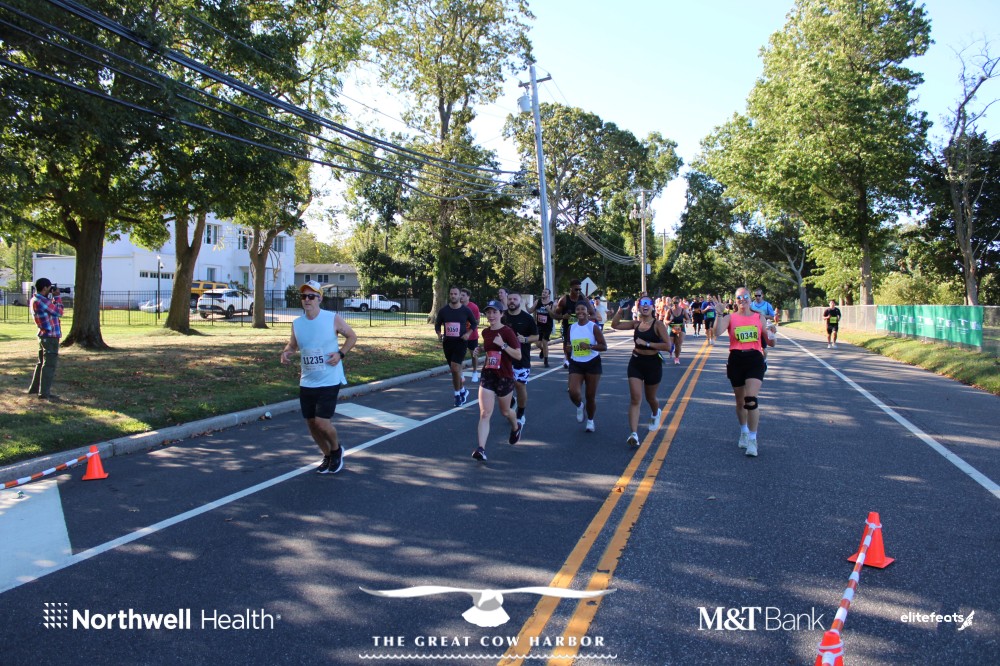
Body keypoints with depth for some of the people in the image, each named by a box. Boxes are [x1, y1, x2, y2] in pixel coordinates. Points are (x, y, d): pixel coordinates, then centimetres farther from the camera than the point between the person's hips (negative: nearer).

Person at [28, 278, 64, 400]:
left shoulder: (34, 300, 11)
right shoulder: (42, 301, -20)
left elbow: (52, 309, 19)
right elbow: (59, 312, -12)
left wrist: (53, 298, 10)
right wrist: (57, 296, -3)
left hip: (44, 335, 10)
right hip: (51, 336, -10)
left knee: (42, 362, 20)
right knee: (50, 365, -5)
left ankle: (34, 388, 28)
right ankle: (44, 393, -3)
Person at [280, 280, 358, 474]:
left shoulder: (333, 319, -10)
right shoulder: (297, 323, 1)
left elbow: (352, 336, 2)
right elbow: (292, 344, 17)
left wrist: (340, 354, -13)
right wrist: (286, 352, -6)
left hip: (329, 381, -5)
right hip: (306, 383, 5)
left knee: (322, 422, -12)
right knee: (311, 423, 10)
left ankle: (336, 449, 19)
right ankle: (328, 456, 33)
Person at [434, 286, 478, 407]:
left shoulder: (466, 310, -3)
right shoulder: (443, 311, 2)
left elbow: (474, 323, 10)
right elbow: (437, 324, 14)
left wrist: (469, 333, -6)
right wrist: (439, 334, -6)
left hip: (460, 342, -3)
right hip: (447, 342, 3)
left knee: (455, 368, -16)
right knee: (455, 370, 11)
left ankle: (458, 394, 0)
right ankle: (463, 391, 31)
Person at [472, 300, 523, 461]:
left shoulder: (507, 332, -12)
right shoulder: (485, 332, 5)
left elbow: (518, 355, -16)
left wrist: (503, 345, -24)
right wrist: (480, 350, 10)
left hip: (504, 377, -3)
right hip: (487, 376, 4)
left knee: (505, 411, 18)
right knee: (484, 413, -9)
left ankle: (516, 427, 51)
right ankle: (481, 448, -14)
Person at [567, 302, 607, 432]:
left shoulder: (593, 327, -9)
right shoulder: (572, 328, 4)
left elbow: (604, 346, -10)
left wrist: (589, 346, -24)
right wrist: (568, 348, -3)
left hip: (592, 364, -3)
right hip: (576, 364, 3)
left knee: (591, 396, 5)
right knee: (573, 392, -17)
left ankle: (590, 420, 29)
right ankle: (579, 406, 18)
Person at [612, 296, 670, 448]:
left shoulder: (658, 324, -11)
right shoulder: (636, 324, 4)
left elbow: (667, 345, -19)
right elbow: (615, 325, 9)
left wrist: (646, 343, -21)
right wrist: (620, 310, -4)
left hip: (653, 363, -3)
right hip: (636, 362, 3)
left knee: (650, 398, 17)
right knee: (635, 398, -9)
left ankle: (655, 414, 53)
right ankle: (634, 434, -15)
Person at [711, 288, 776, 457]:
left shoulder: (759, 317, 8)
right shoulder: (730, 317, 4)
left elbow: (770, 343, 10)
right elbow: (717, 332, -17)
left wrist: (771, 335, -11)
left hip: (755, 360, -1)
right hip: (736, 360, 1)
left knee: (751, 399, -17)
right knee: (740, 401, 14)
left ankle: (752, 439, -7)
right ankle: (744, 432, 38)